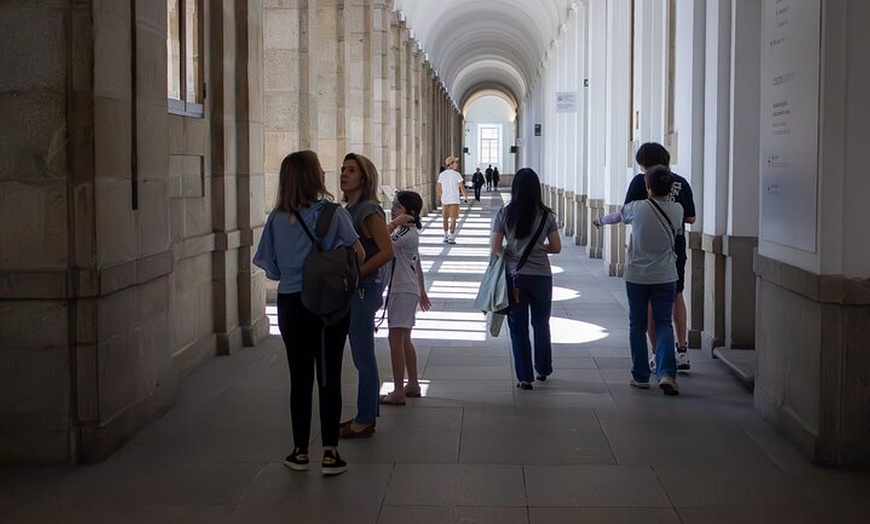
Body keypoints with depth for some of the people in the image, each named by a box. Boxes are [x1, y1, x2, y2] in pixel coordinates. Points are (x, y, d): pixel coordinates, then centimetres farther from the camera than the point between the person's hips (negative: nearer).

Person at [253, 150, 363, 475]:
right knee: (329, 378, 5)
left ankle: (300, 452, 18)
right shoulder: (332, 214, -11)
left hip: (291, 305, 2)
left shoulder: (276, 219, -2)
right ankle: (330, 453, 9)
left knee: (300, 378, 11)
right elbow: (358, 253, -8)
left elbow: (271, 269, 2)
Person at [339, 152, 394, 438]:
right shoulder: (349, 210, 12)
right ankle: (365, 415, 24)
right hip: (351, 290, 9)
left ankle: (364, 422, 6)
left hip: (363, 289, -9)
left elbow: (386, 252, -23)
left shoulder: (369, 210, -14)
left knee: (363, 356, -2)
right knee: (362, 356, 15)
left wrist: (354, 274, -19)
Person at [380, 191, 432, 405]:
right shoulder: (411, 232, 14)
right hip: (409, 290, 10)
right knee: (404, 340, 16)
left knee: (396, 339, -9)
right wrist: (422, 291, 27)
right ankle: (413, 385, 23)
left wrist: (394, 223, -21)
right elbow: (417, 265, 21)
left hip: (403, 291, -10)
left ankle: (398, 392, -8)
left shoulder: (406, 233, -17)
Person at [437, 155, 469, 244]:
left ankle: (446, 236, 21)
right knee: (453, 219, 0)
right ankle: (451, 238, -4)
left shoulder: (442, 174, 3)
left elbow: (439, 188, 9)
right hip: (454, 200, -4)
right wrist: (465, 197, 3)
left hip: (444, 200, 4)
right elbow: (462, 187, -10)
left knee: (446, 218, 15)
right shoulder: (456, 174, -11)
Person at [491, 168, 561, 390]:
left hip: (514, 276, -1)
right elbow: (556, 247, 0)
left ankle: (525, 377, 8)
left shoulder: (504, 213, -6)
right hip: (541, 276, 1)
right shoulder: (546, 215, -4)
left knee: (518, 327, 7)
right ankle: (543, 370, 32)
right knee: (541, 323, 19)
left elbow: (495, 248, -6)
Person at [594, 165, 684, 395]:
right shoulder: (677, 210, -4)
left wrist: (600, 221, 34)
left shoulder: (637, 208, -8)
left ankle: (640, 376, 13)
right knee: (664, 324, 3)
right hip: (665, 276, 1)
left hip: (636, 275, -1)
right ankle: (667, 373, -14)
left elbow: (617, 216, 12)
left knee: (637, 326, 9)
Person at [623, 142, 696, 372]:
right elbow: (690, 218, 6)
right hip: (676, 249, 3)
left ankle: (658, 355, 7)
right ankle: (682, 351, 15)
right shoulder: (681, 182, 3)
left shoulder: (641, 181, -7)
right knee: (677, 296, 18)